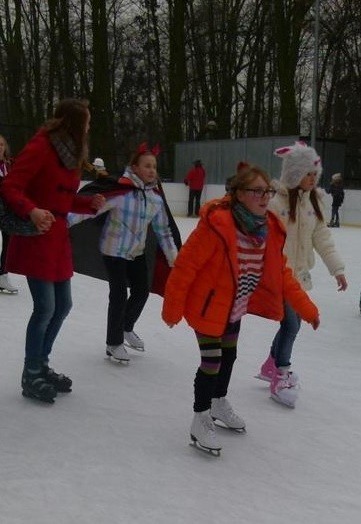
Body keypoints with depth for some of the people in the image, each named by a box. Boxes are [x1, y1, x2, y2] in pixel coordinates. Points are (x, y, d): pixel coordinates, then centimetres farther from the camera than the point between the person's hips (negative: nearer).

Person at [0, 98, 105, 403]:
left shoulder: (71, 153, 12)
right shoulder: (40, 147, -14)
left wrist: (91, 203, 0)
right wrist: (32, 211, -34)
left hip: (58, 236, 9)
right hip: (35, 237, -9)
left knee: (63, 304, 12)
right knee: (45, 307, -7)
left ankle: (42, 365, 29)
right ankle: (30, 377, 10)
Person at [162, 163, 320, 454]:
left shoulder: (270, 229, -9)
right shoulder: (217, 224, -30)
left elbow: (282, 273, 0)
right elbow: (185, 266, -24)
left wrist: (307, 308, -3)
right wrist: (173, 309, -17)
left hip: (235, 309, 7)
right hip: (207, 307, -7)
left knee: (229, 355, 22)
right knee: (212, 361, -2)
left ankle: (219, 403, 46)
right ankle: (201, 420, 20)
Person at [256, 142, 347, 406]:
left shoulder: (314, 200, 4)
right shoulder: (276, 200, -18)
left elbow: (322, 236, 8)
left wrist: (337, 267, 5)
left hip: (299, 273, 7)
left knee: (293, 322, 16)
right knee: (291, 324, -6)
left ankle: (271, 366, 38)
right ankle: (280, 380, 14)